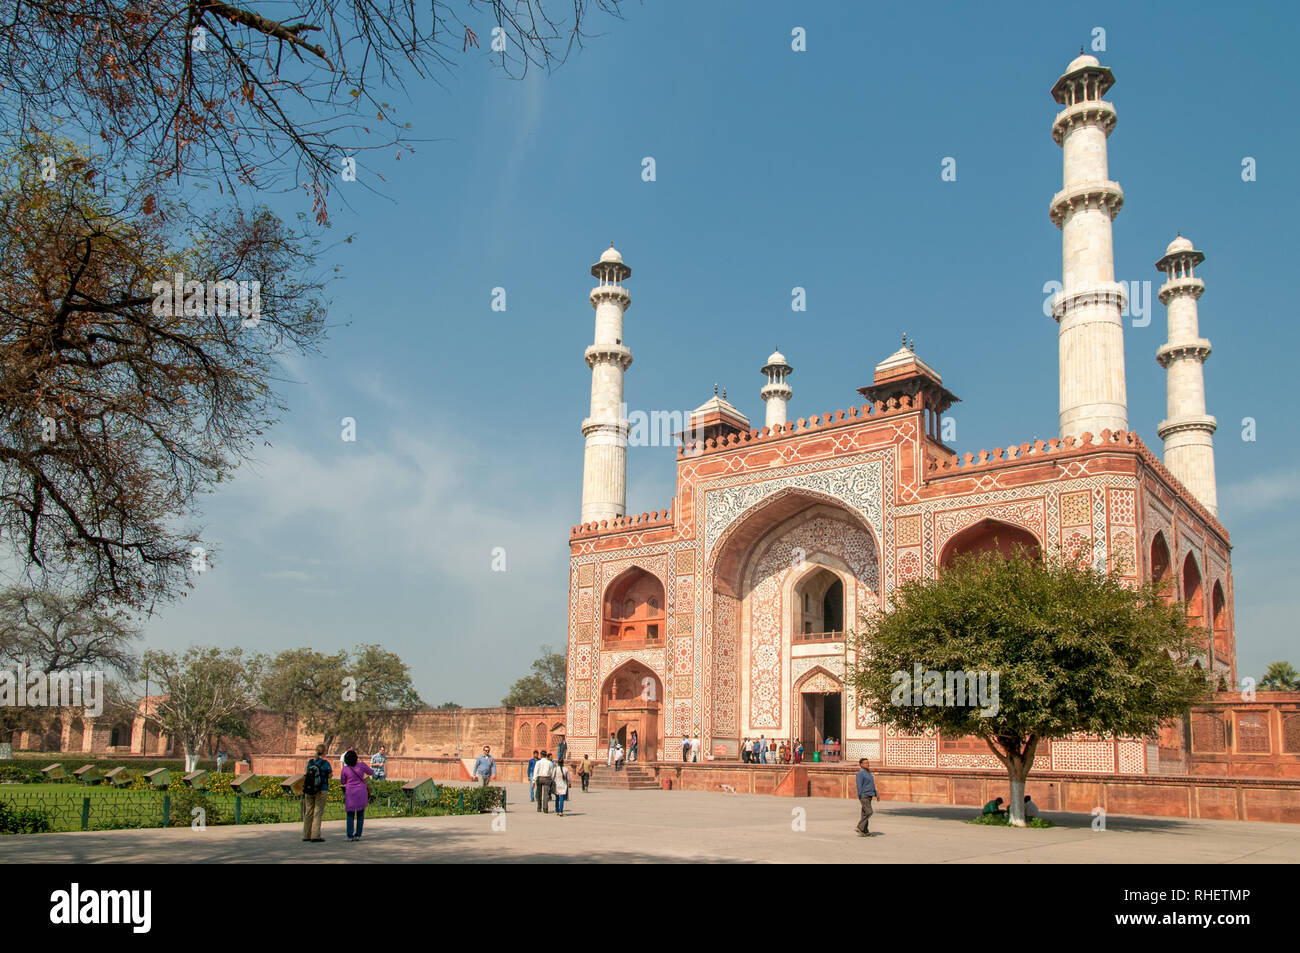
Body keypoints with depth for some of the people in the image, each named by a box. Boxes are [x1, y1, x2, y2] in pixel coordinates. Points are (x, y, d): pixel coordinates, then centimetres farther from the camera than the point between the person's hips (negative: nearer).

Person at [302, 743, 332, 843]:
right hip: (321, 790, -5)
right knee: (318, 813, -1)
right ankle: (315, 836, -4)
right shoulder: (325, 763, -10)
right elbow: (330, 775, 1)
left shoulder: (310, 762, 2)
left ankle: (306, 835, 19)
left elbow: (308, 773, 12)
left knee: (308, 812, 13)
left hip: (309, 791, 5)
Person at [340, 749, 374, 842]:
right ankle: (358, 835, 6)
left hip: (350, 794, 0)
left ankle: (350, 836, 2)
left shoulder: (345, 769, -8)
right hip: (362, 793, 0)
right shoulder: (361, 765, -8)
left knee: (350, 815, 10)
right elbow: (371, 772, 9)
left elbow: (342, 782, 6)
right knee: (360, 815, 11)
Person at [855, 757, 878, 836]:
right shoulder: (860, 773, -11)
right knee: (868, 812, -15)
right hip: (864, 796, -9)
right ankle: (859, 827, -10)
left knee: (865, 813, 8)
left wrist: (876, 794, 20)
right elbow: (859, 786, -16)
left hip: (869, 796, 9)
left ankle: (865, 831, 10)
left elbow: (872, 785, 25)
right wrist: (860, 797, -19)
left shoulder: (868, 772, 18)